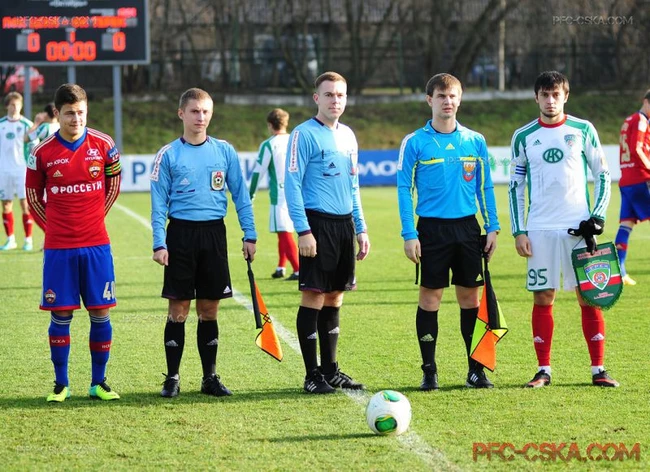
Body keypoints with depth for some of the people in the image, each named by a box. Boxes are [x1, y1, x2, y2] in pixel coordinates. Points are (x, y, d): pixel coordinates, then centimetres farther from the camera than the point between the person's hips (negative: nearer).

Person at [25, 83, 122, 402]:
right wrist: (55, 225, 9)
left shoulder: (104, 146, -1)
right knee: (60, 314, 2)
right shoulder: (42, 153, -3)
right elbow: (33, 196, 10)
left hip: (96, 245, 1)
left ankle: (99, 382, 12)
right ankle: (60, 384, 12)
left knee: (100, 313, 2)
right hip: (58, 247, -1)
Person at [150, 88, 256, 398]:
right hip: (181, 233, -2)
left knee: (209, 309, 6)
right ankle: (172, 378, 6)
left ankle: (210, 377, 14)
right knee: (178, 308, 0)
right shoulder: (168, 155, 0)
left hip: (214, 233, 2)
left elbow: (240, 195, 8)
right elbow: (159, 203, -1)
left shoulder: (224, 151, 5)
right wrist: (159, 243, -8)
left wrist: (250, 235, 3)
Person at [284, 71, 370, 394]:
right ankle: (312, 376, -1)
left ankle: (330, 370, 18)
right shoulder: (304, 134, -7)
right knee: (314, 298, -6)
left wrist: (361, 228, 16)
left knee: (334, 299, 11)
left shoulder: (347, 136, 15)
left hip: (344, 224, 7)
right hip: (318, 224, -7)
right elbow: (292, 185, -11)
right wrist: (303, 231, -17)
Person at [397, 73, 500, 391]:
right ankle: (429, 370, 6)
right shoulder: (415, 143, -2)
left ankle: (476, 369, 11)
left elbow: (485, 187, 11)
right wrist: (409, 234, -9)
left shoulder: (475, 141, 7)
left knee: (470, 296, 5)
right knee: (430, 296, -1)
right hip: (432, 229, -2)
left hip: (467, 227, 3)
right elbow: (404, 189, -2)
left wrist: (492, 227, 5)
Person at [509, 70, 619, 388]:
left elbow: (602, 175, 7)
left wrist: (598, 216, -5)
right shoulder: (523, 136, 6)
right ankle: (543, 370, 7)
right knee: (542, 298, 1)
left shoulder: (583, 131, 4)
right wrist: (518, 231, 2)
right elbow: (516, 186, 9)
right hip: (540, 230, 1)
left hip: (579, 227, -1)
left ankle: (598, 369, 2)